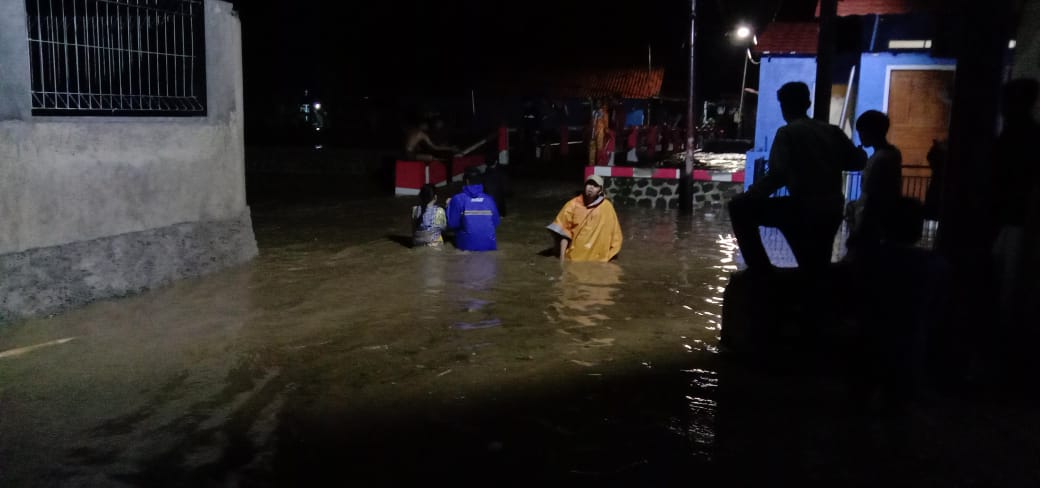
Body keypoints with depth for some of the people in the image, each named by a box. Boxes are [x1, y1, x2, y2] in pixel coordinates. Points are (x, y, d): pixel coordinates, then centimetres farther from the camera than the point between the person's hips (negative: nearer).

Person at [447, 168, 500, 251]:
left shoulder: (458, 199, -9)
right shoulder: (489, 199, -1)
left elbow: (452, 224, -6)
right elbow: (496, 223, 6)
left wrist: (449, 206, 9)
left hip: (467, 247, -2)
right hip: (489, 246, 2)